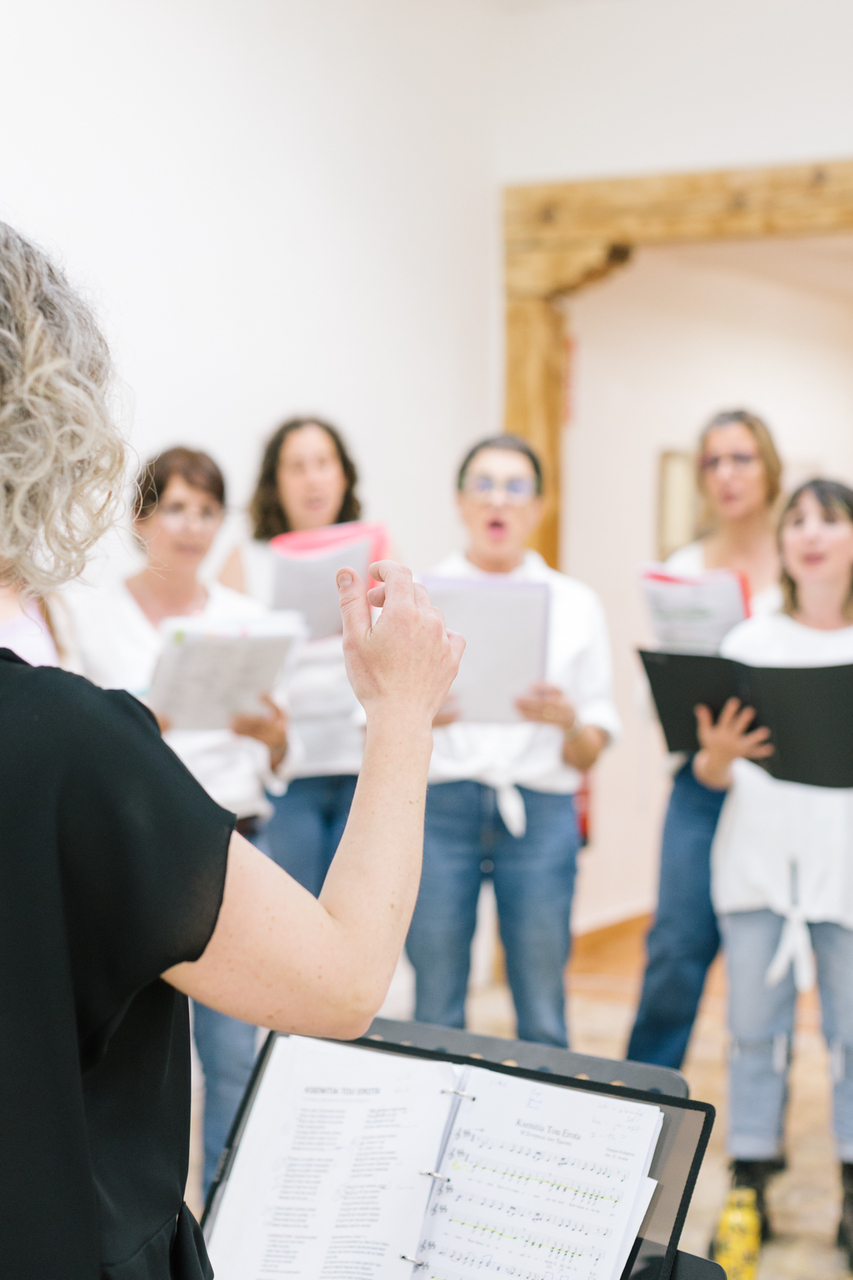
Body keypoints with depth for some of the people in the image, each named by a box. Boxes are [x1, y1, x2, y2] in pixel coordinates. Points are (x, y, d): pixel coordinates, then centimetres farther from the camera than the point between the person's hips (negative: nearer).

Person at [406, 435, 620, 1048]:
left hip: (540, 810, 1)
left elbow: (594, 749, 9)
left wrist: (568, 724, -12)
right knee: (435, 1012, 1)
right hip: (438, 805, 0)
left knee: (542, 1016, 1)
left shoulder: (576, 603, 12)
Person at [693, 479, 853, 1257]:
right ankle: (750, 1183, 13)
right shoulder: (750, 642, 7)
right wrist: (717, 752, -16)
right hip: (758, 859, 1)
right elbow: (714, 777, 6)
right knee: (756, 1027, 4)